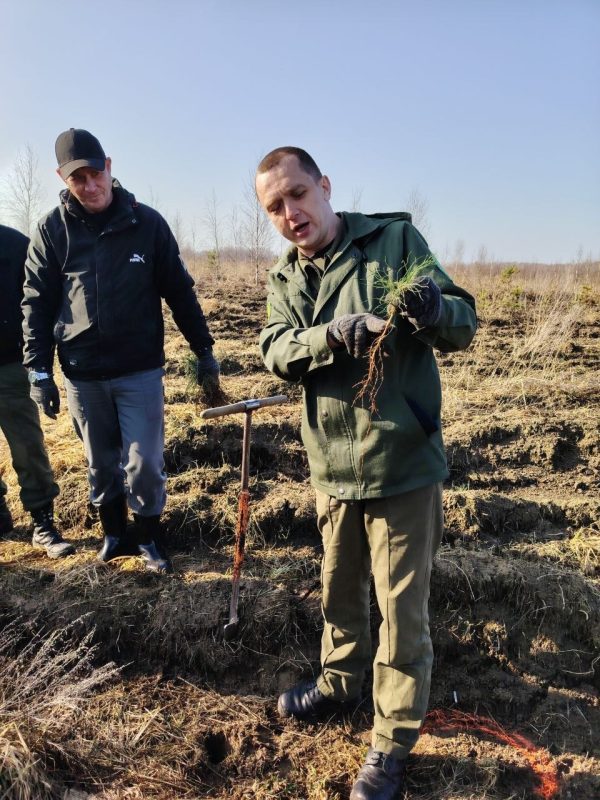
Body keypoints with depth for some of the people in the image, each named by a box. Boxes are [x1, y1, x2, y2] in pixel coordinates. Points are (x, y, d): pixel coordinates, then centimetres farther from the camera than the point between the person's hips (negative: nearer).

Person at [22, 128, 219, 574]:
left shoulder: (147, 223, -2)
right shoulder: (52, 230, 0)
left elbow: (180, 291, 3)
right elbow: (37, 304, 3)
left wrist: (204, 350, 3)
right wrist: (39, 370, -2)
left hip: (141, 369, -1)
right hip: (82, 373, 2)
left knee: (144, 462, 0)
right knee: (101, 464, 14)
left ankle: (149, 536, 23)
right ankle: (115, 534, 34)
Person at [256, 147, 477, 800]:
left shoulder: (395, 240, -6)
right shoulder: (284, 280, 6)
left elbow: (463, 326, -11)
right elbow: (277, 353, -11)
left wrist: (434, 310, -34)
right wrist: (333, 333, -31)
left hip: (404, 462, -4)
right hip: (332, 467, 5)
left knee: (402, 607, 8)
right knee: (338, 588, 23)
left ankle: (393, 741, 29)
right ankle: (340, 683, 49)